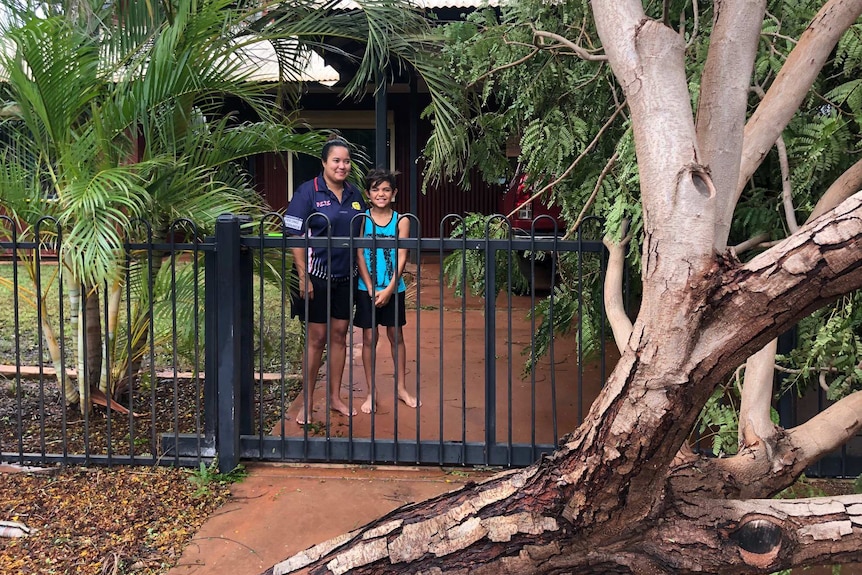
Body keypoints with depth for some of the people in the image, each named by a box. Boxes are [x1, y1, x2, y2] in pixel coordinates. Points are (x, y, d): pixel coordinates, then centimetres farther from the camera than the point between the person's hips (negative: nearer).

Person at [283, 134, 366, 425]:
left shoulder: (355, 194, 8)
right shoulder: (308, 192, -9)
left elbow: (362, 234, 15)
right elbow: (295, 237, -12)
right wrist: (303, 277, -16)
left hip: (346, 277, 5)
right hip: (317, 276, -5)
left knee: (339, 335, 11)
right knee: (316, 338, 1)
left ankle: (335, 398, 24)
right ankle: (306, 403, 13)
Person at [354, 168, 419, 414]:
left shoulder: (401, 221, -3)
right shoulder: (361, 219, -3)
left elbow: (401, 258, -6)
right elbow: (360, 255, -6)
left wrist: (389, 289, -13)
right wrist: (371, 289, -12)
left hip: (393, 289, 1)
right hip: (367, 289, 0)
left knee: (396, 337, 11)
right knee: (369, 339, 6)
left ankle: (401, 387, 24)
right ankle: (371, 393, 16)